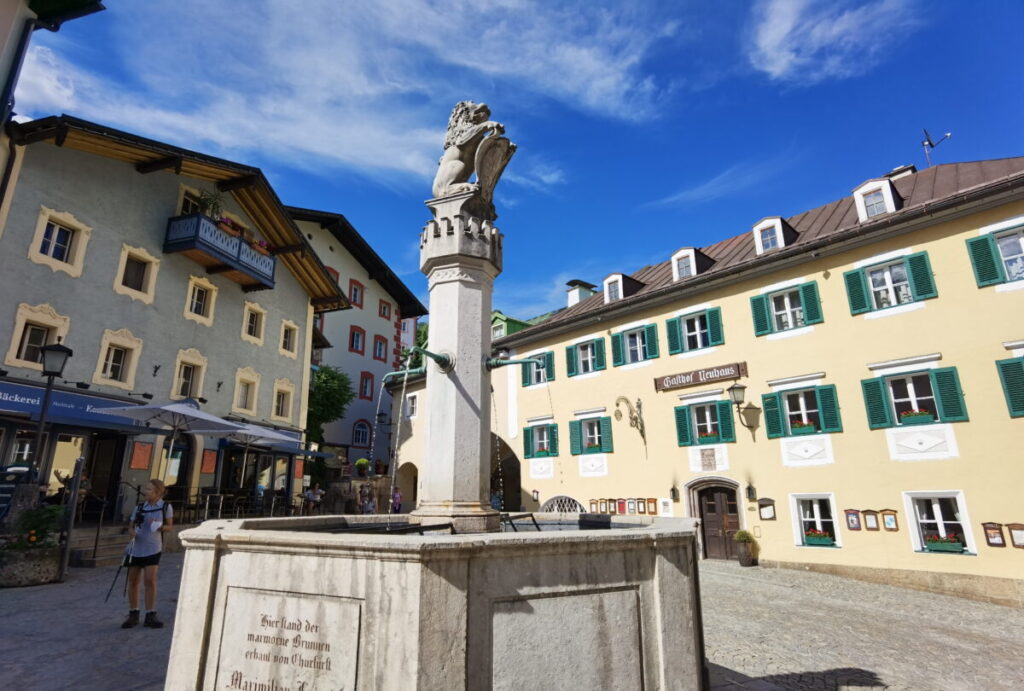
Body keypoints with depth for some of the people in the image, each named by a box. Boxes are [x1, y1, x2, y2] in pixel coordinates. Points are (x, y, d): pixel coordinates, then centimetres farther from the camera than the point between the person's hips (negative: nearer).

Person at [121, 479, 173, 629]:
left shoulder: (166, 507, -4)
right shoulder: (139, 508, 3)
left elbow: (170, 526, 2)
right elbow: (131, 526, 11)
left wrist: (159, 527, -18)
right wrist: (131, 532, -12)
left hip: (152, 549, -3)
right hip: (136, 548, 3)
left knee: (150, 580, -6)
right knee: (133, 581, 9)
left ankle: (150, 616, 5)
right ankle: (133, 615, 24)